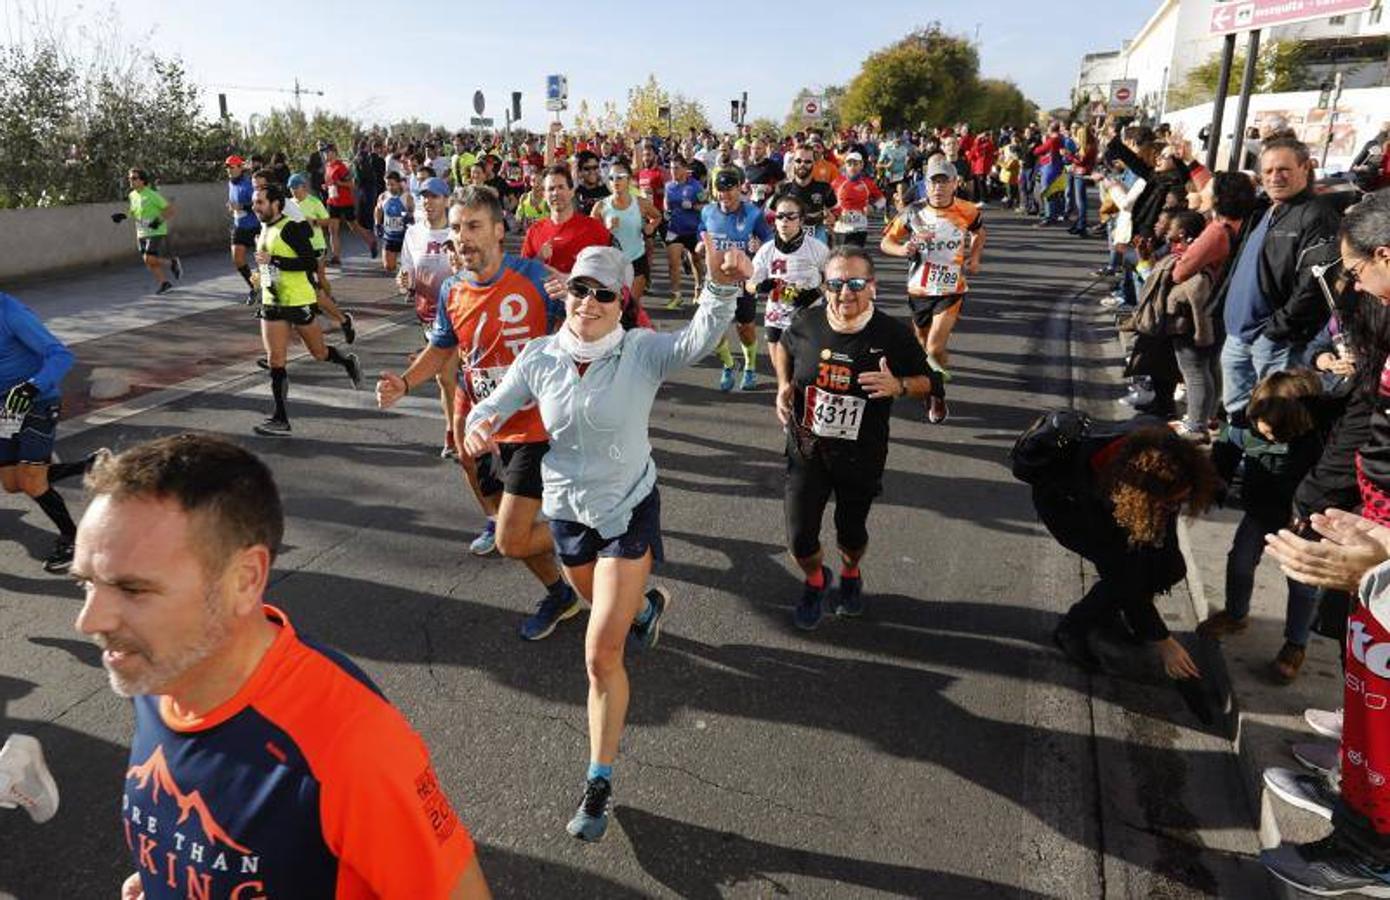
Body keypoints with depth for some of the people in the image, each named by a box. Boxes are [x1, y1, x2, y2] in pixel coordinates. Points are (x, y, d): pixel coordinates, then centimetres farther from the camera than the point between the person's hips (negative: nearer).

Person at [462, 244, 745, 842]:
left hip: (629, 509, -4)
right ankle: (647, 605, 69)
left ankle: (600, 783, 9)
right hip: (567, 510, 5)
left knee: (601, 654, -8)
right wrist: (478, 426, -22)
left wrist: (722, 289, -58)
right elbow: (494, 406, 3)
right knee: (602, 602, 31)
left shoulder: (641, 351, -19)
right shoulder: (539, 358, -9)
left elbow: (699, 340, -38)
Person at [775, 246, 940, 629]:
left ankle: (850, 576, 55)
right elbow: (785, 346, 12)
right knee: (800, 539, 3)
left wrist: (898, 386, -25)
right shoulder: (807, 322, -12)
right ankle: (815, 580, 40)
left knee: (851, 531, 18)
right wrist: (784, 384, -5)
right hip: (807, 452, 1)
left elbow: (930, 381, -4)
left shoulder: (893, 334, -17)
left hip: (860, 458, -1)